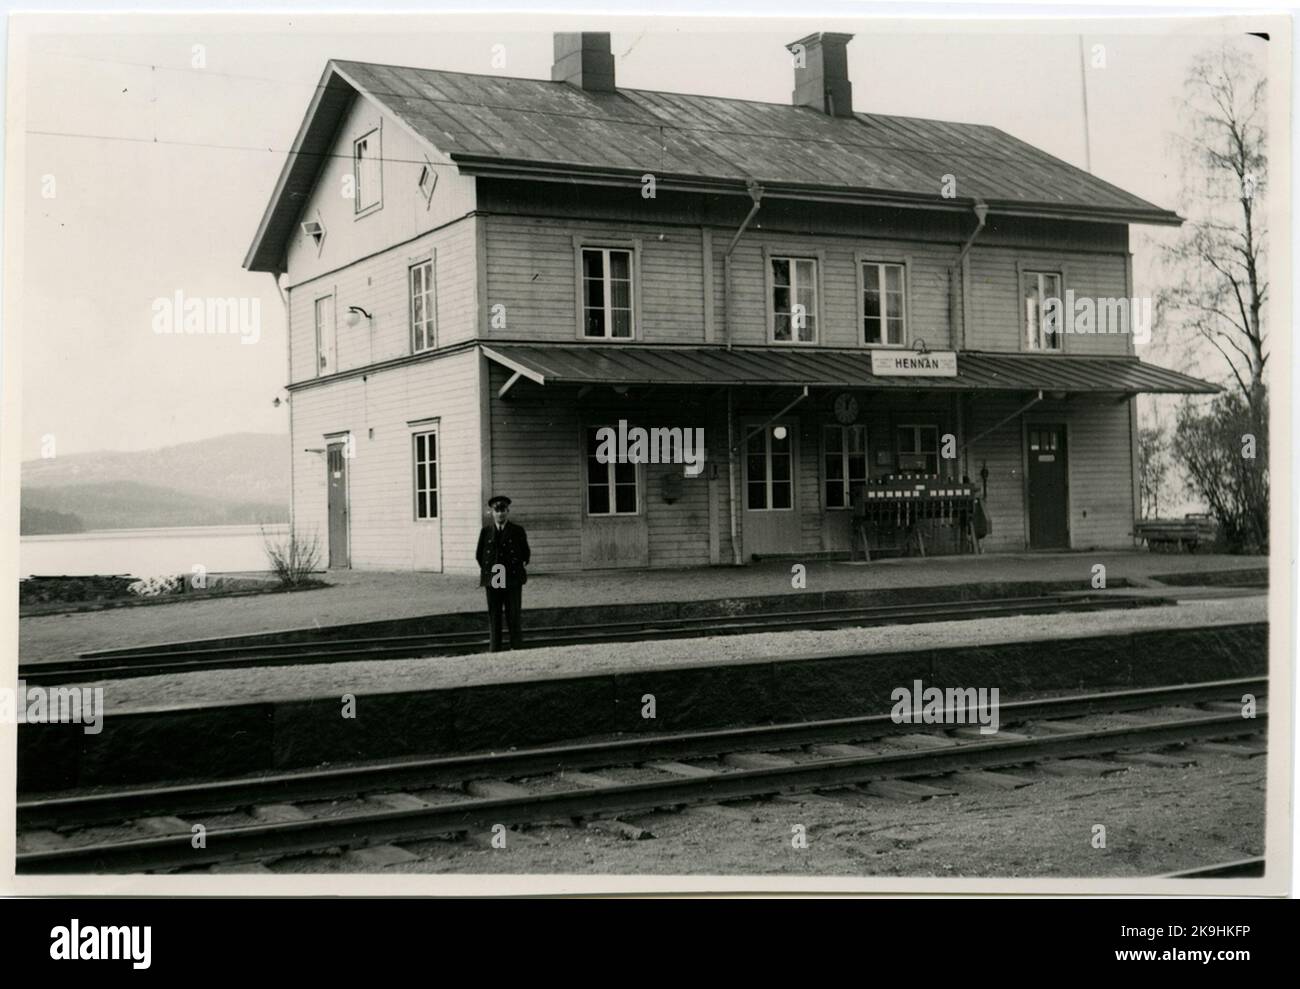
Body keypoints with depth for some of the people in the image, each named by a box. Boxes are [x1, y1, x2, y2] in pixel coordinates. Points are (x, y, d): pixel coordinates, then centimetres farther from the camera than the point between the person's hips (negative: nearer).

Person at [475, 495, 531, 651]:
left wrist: (520, 567, 9)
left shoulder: (518, 531, 4)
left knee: (514, 615, -1)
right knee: (494, 615, 3)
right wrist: (485, 570, 14)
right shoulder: (486, 531, 7)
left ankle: (517, 649, 4)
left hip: (513, 580, -1)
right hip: (492, 579, 1)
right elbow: (479, 554, 15)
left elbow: (526, 553, 13)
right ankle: (494, 649, 7)